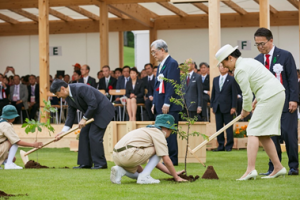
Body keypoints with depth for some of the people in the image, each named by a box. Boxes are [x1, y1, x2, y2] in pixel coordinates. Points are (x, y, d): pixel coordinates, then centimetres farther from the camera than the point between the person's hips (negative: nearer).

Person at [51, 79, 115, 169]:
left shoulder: (81, 88, -27)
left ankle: (100, 163, -6)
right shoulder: (68, 97, 2)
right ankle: (85, 163, 8)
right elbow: (71, 115, 7)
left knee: (94, 136, -14)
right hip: (92, 114, 10)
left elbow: (93, 105, -29)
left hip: (103, 110, -10)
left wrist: (84, 119, -20)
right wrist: (64, 130, -2)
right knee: (84, 135, 4)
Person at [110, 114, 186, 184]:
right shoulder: (159, 134, 2)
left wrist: (172, 173, 34)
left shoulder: (147, 130, 32)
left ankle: (120, 170, 4)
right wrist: (176, 177, 8)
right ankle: (144, 177, -5)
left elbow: (153, 161, 36)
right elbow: (166, 160, -3)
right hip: (128, 154, -9)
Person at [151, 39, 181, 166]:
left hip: (169, 106, -9)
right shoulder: (160, 65, 19)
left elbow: (171, 85, -17)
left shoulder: (172, 63, -10)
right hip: (160, 106, 9)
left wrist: (166, 103, -20)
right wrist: (154, 103, 15)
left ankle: (172, 159, -5)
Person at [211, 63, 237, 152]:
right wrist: (212, 105, 10)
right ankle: (221, 145, 8)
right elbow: (213, 93, 16)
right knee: (219, 127, 4)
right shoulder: (215, 79, 14)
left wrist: (233, 107, -9)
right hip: (217, 107, 5)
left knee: (229, 128, -2)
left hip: (227, 107, -5)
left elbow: (234, 94, -3)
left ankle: (229, 146, 3)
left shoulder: (231, 79, 0)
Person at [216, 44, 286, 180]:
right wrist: (257, 99, 24)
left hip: (269, 97, -10)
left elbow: (247, 95, -11)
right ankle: (278, 168, 12)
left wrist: (245, 110, 6)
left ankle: (250, 169, -22)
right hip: (277, 93, 10)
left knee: (254, 132, -12)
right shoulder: (248, 61, 18)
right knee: (263, 135, 13)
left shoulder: (240, 70, -12)